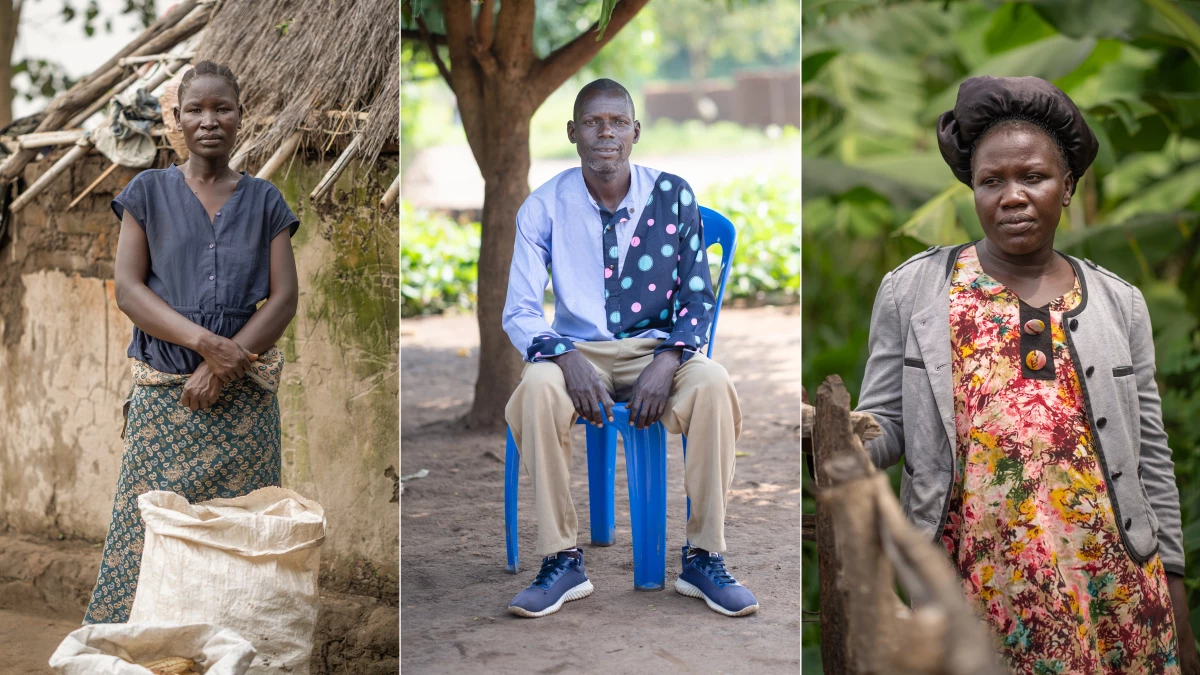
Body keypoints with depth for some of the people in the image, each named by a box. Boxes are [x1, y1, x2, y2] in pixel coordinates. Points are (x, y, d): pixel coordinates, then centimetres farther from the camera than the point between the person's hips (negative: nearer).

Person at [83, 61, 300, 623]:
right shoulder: (148, 192, 8)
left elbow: (284, 299, 2)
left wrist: (224, 365, -12)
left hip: (244, 395, 1)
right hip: (164, 390, -1)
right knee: (152, 528, -4)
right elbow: (128, 289, -1)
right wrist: (205, 341, -15)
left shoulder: (264, 201, 11)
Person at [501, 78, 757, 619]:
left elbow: (697, 299, 2)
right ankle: (562, 562, -24)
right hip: (577, 350, 0)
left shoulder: (673, 197, -1)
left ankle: (703, 559, -19)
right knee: (537, 387, -35)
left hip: (655, 349, 1)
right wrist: (566, 358, -25)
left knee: (712, 384, -32)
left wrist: (668, 360, -18)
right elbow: (519, 311, -5)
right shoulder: (544, 207, -3)